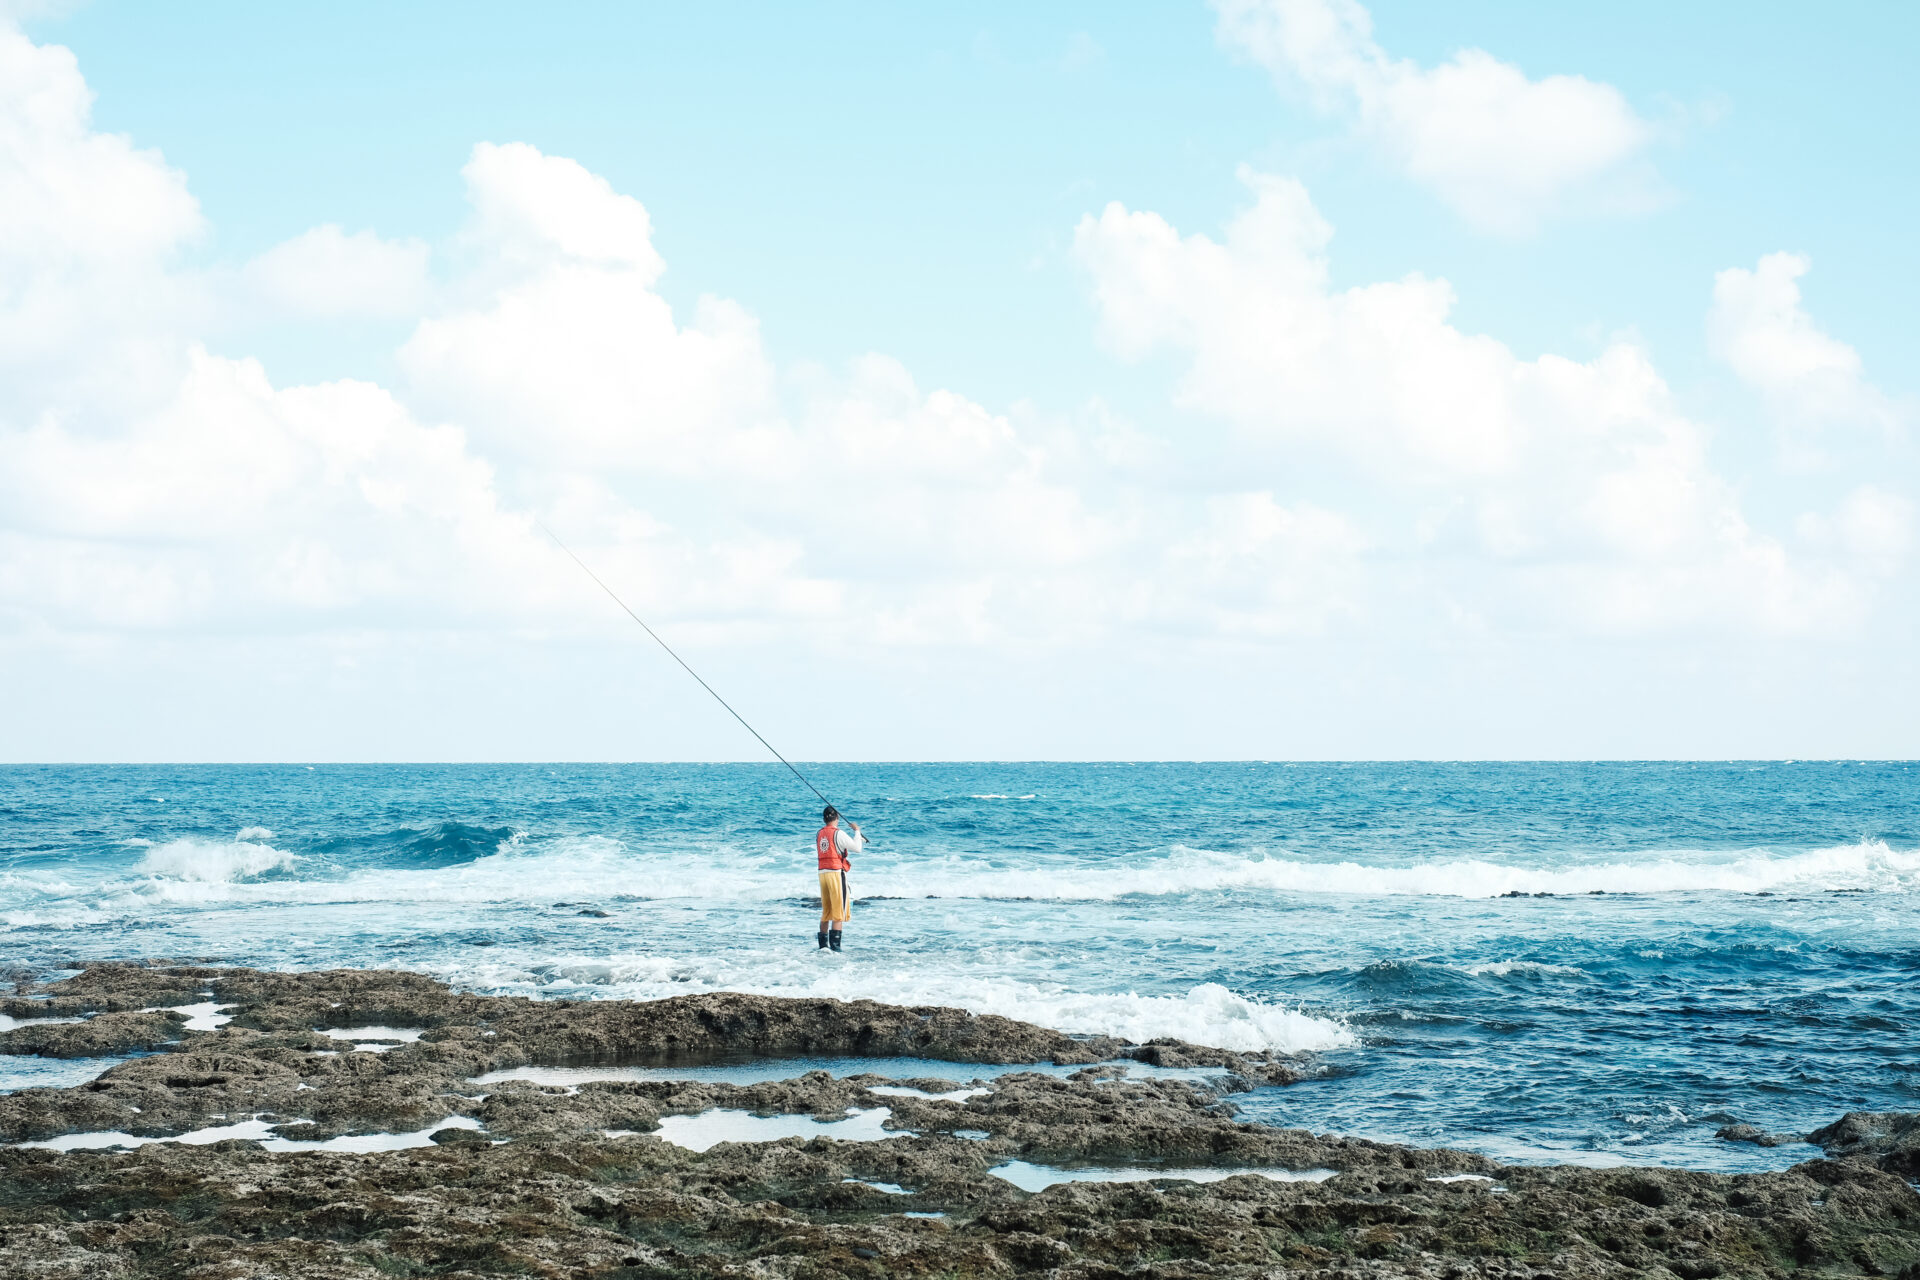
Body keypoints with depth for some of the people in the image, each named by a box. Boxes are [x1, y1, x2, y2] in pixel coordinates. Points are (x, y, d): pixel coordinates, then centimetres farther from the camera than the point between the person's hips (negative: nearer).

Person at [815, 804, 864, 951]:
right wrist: (857, 831, 4)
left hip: (822, 873, 7)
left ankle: (823, 945, 16)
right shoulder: (838, 834, -11)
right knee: (839, 912, -3)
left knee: (826, 911, 15)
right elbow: (857, 848, -10)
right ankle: (835, 945, -9)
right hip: (836, 873, -7)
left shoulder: (819, 834, 9)